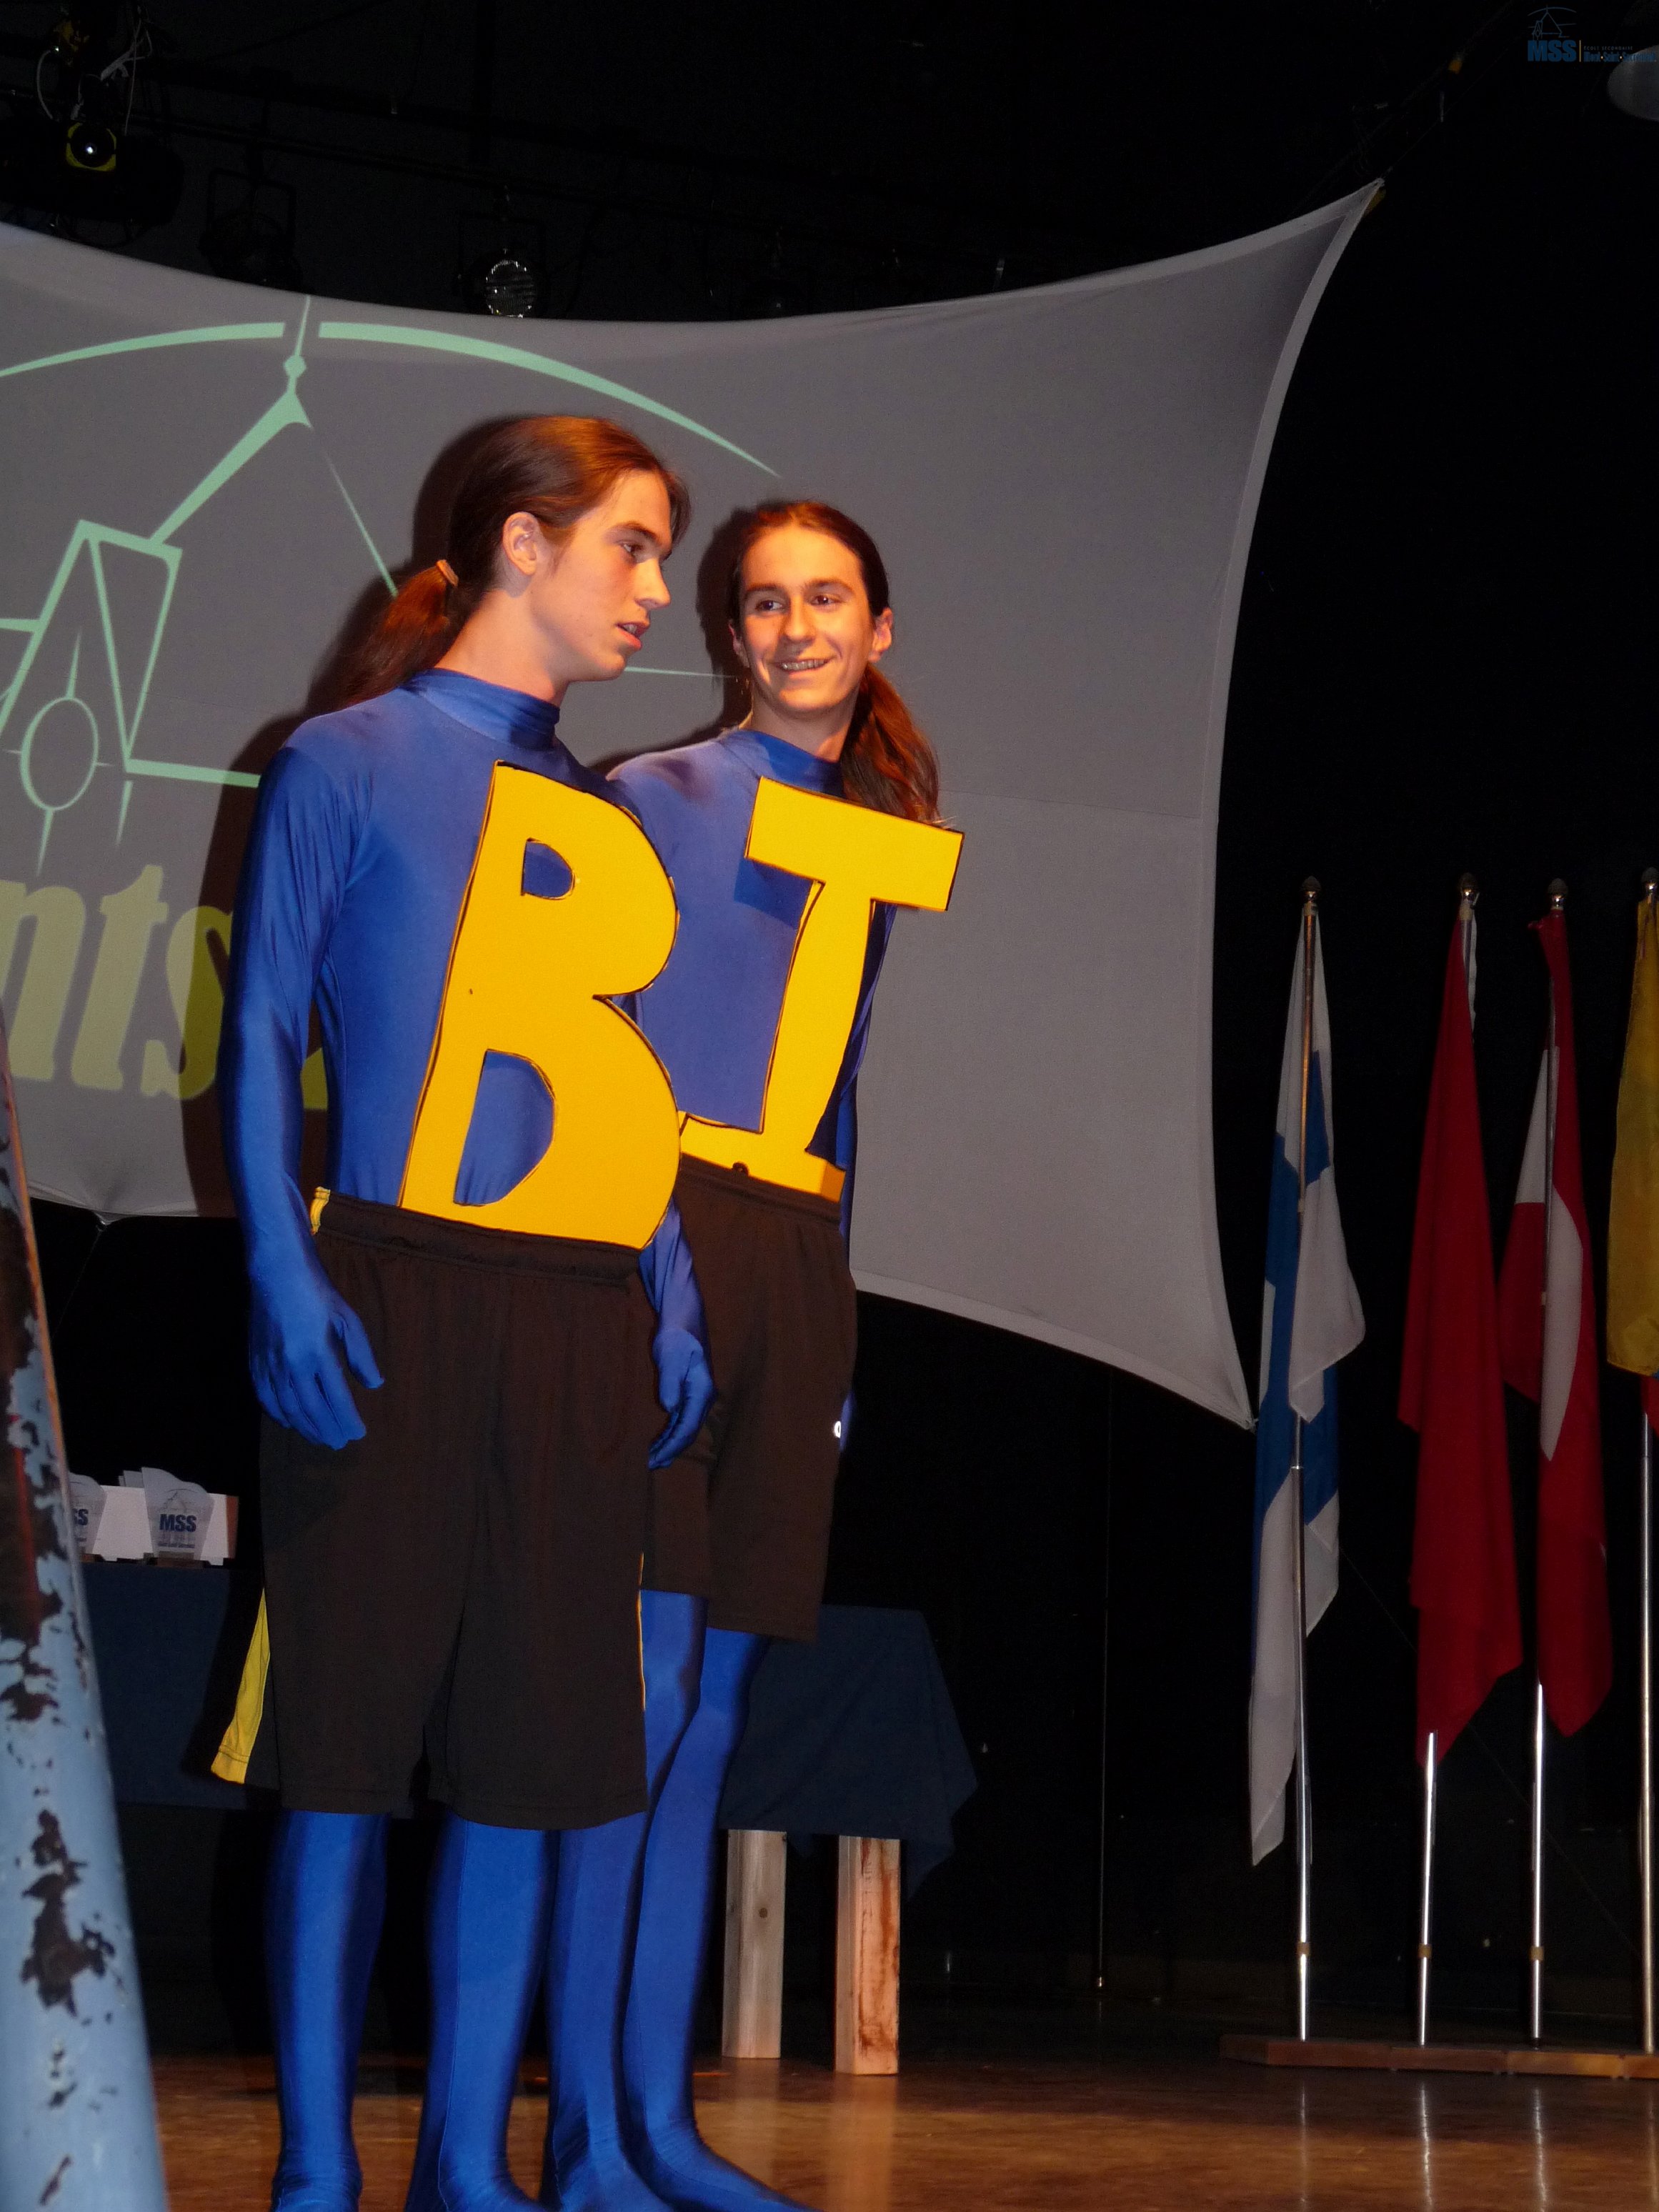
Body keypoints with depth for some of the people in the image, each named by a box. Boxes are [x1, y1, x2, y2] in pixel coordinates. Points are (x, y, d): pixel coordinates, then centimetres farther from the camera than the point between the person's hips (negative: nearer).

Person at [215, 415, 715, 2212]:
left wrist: (671, 1303, 8)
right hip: (391, 1297, -5)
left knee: (529, 1755, 4)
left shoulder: (607, 816, 18)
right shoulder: (350, 764, 3)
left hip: (576, 1325, 5)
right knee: (347, 1743, -2)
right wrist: (283, 1274, -12)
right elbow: (263, 1034, -1)